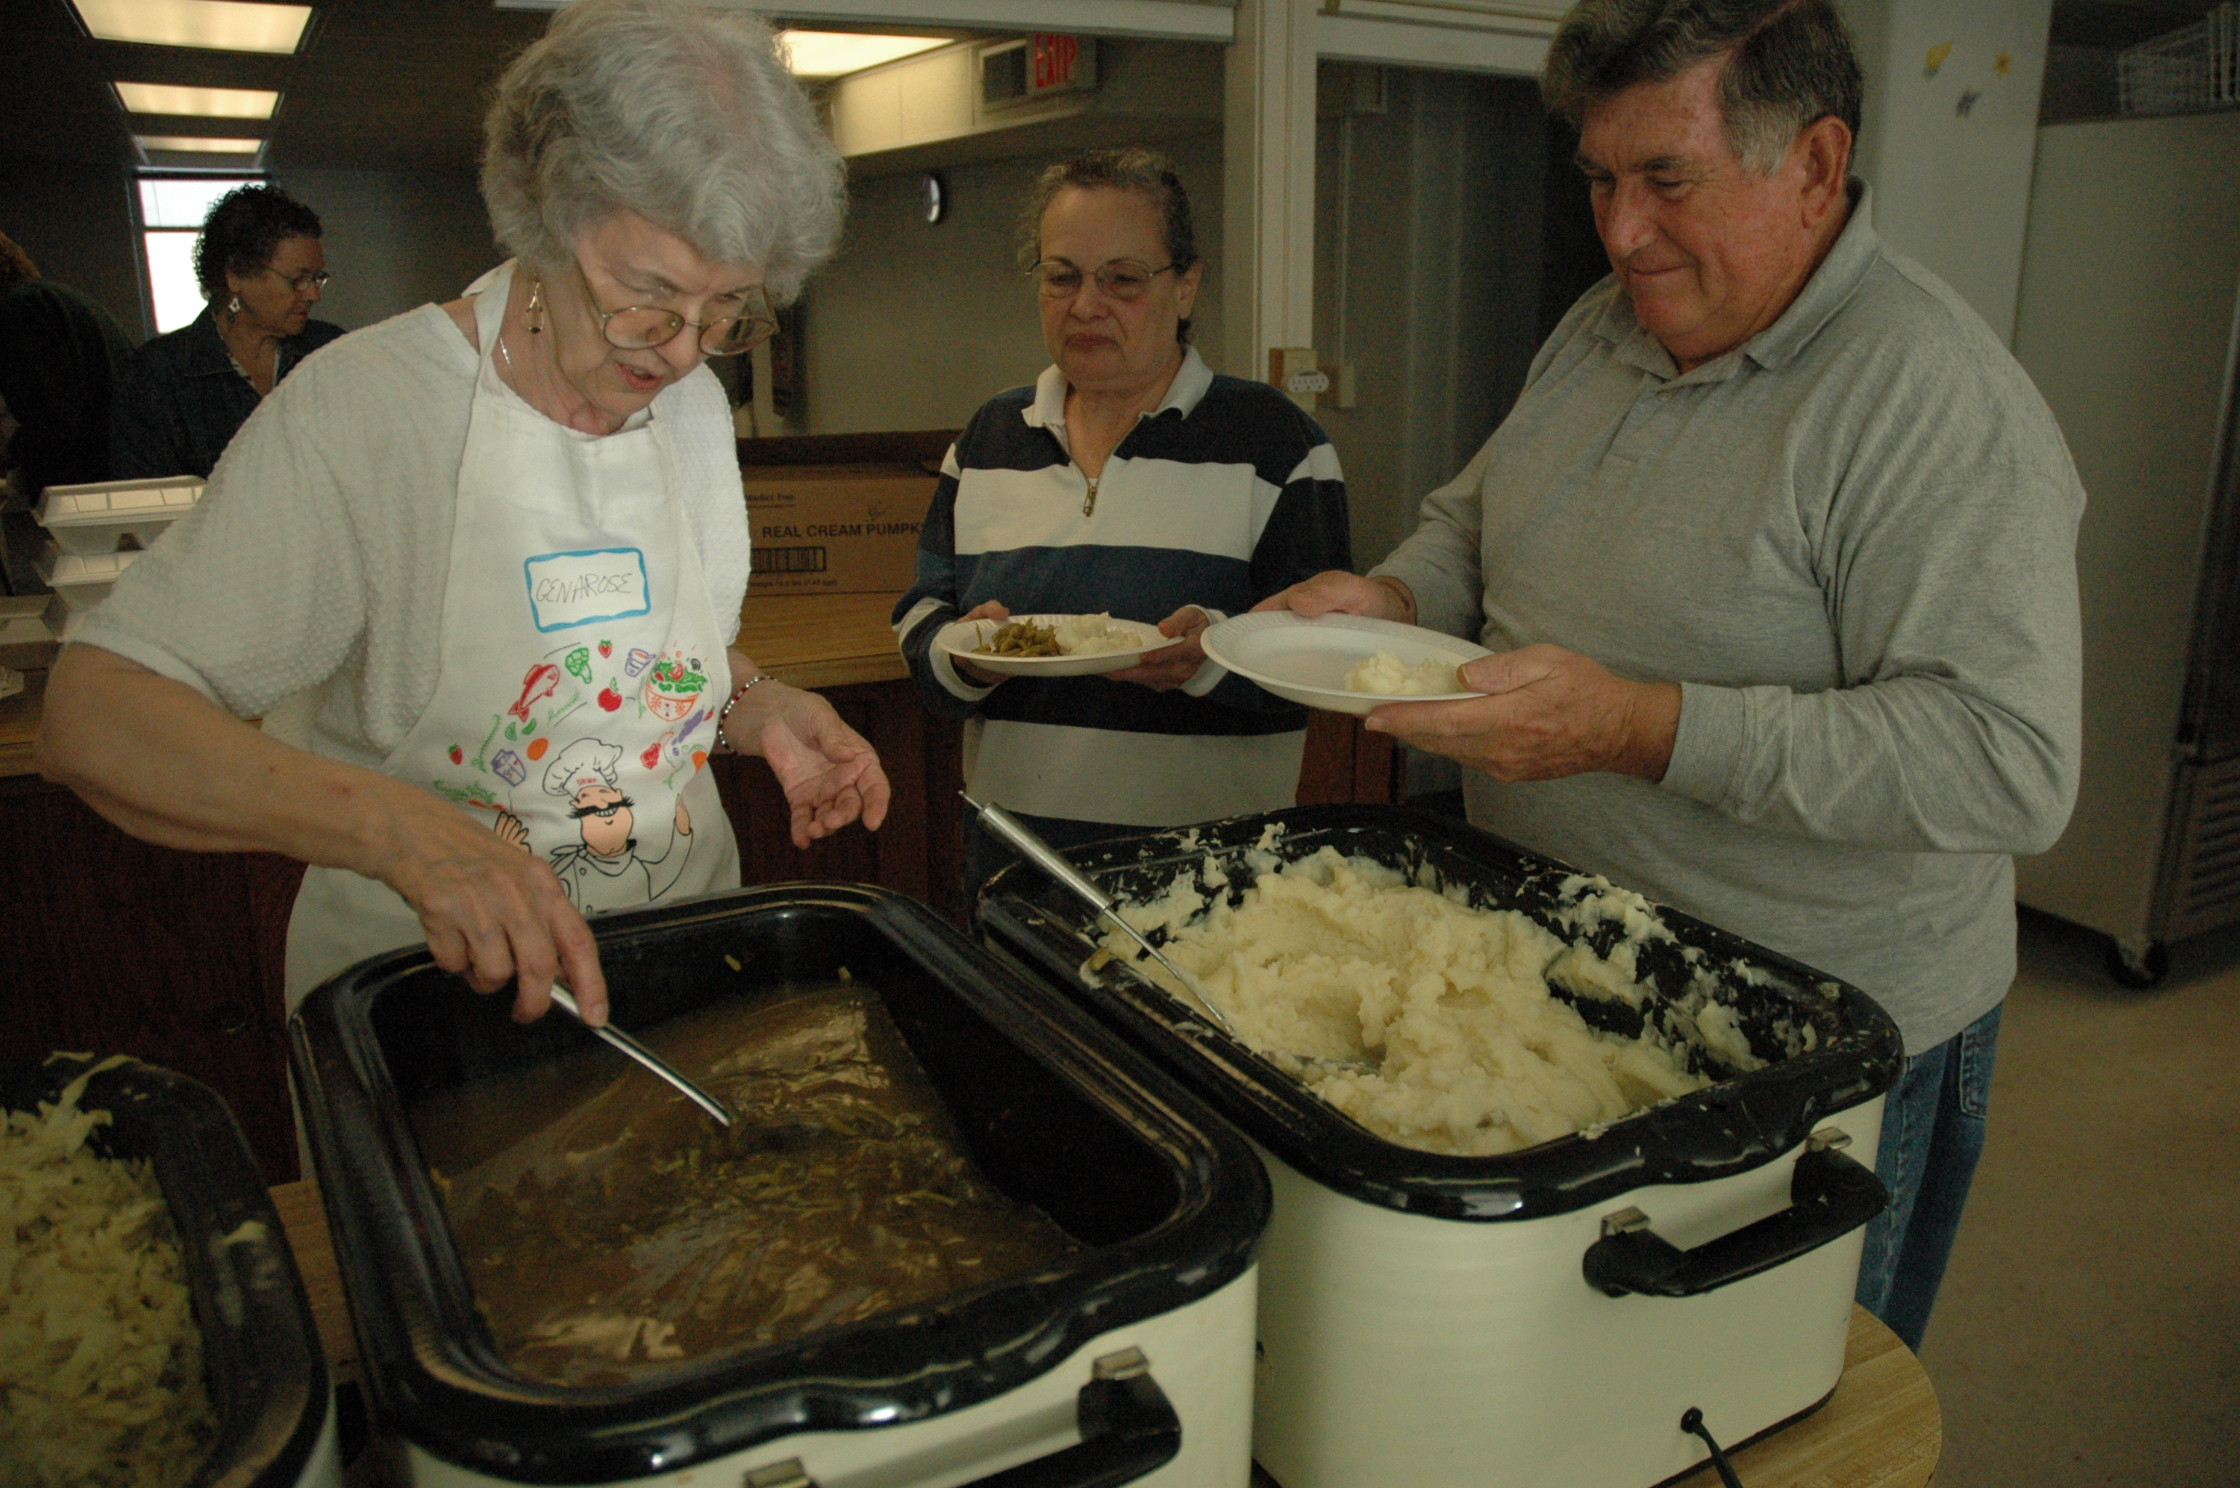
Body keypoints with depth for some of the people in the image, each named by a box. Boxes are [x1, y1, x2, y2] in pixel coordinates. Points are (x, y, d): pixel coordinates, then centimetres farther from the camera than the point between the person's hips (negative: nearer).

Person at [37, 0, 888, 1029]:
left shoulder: (695, 406, 0)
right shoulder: (358, 404, -19)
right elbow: (89, 718, -24)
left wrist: (761, 710, -8)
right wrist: (391, 823, -39)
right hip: (424, 983, -4)